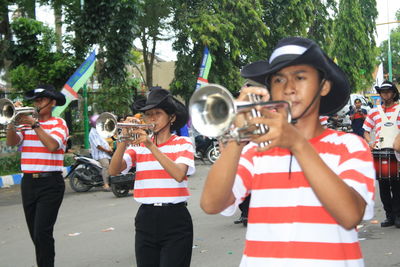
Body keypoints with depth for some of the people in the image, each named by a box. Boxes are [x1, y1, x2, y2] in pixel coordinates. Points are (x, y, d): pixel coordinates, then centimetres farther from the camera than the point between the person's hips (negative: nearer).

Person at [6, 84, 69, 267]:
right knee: (35, 232, 12)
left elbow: (53, 145, -18)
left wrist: (35, 125, -14)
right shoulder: (27, 122, 13)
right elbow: (11, 142, 0)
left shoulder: (58, 123, 0)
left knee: (42, 232, -13)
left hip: (50, 183, -5)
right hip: (28, 182, 5)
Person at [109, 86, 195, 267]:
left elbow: (179, 174, -18)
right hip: (146, 217, 3)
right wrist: (124, 141, -17)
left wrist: (151, 146, -21)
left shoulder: (183, 143, 1)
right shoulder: (138, 144, 9)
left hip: (175, 219, -3)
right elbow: (113, 170, -4)